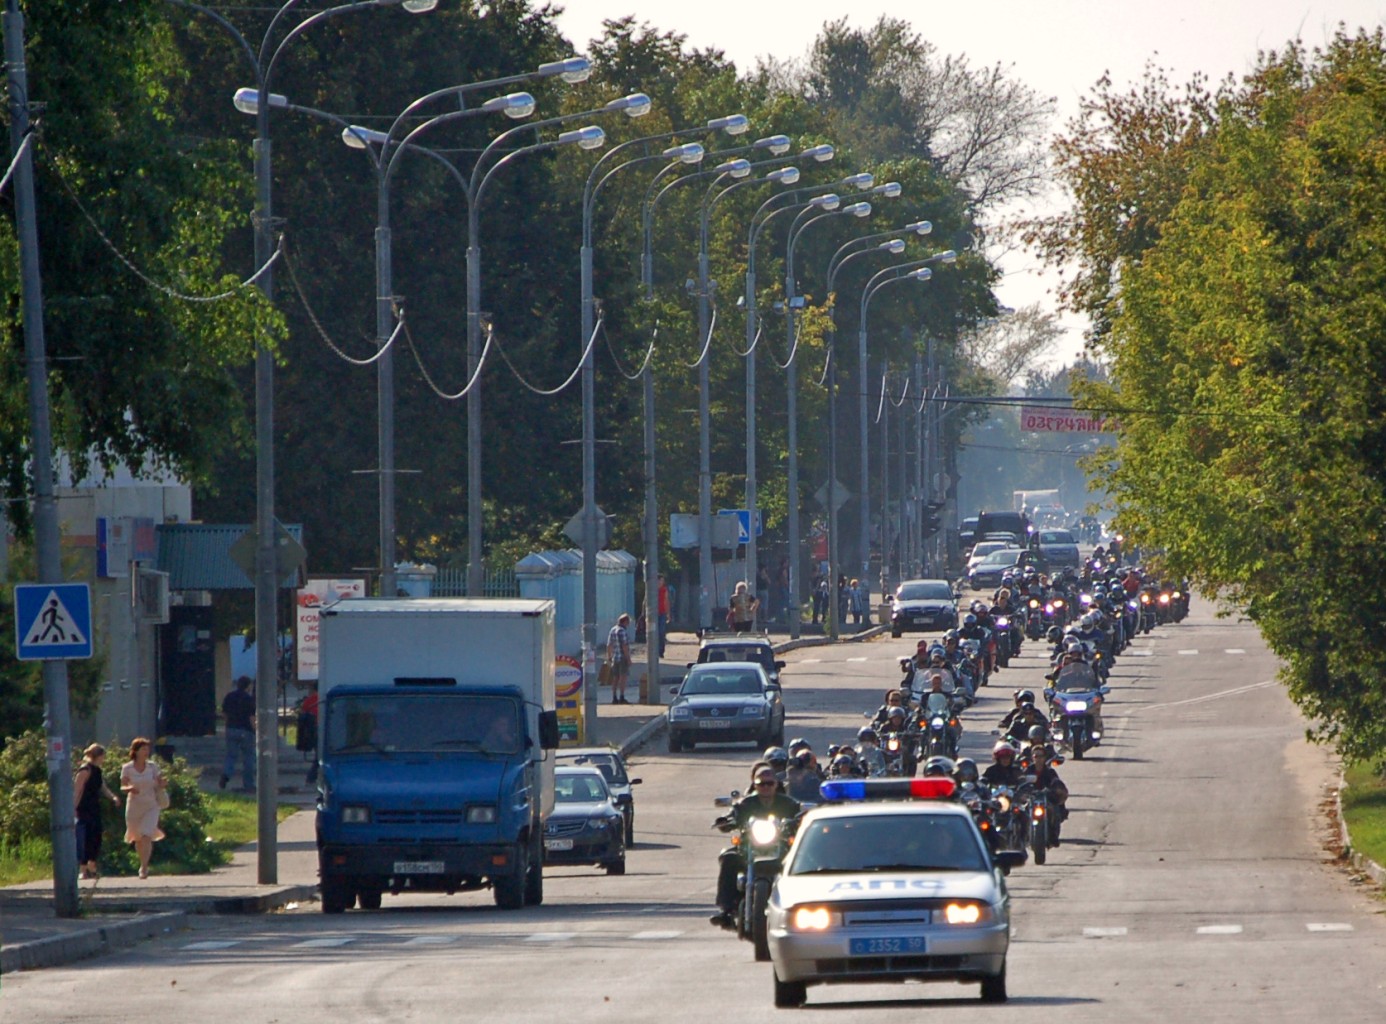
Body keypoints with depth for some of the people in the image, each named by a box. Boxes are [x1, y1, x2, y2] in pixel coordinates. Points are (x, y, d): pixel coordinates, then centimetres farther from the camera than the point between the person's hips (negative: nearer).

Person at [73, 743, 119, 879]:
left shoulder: (97, 771, 14)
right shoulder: (85, 770, -13)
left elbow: (103, 789, 18)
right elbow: (77, 791, -16)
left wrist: (113, 797, -1)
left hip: (94, 809, 9)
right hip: (85, 811, -9)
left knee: (96, 838, 11)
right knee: (85, 839, -9)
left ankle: (92, 869, 20)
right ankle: (84, 870, -6)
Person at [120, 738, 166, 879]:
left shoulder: (152, 767, 0)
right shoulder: (127, 768, -3)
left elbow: (158, 786, 7)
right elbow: (122, 788, 0)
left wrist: (163, 784, -16)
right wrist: (129, 789, -23)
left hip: (151, 807, -1)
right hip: (134, 807, 1)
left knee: (146, 836, -16)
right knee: (138, 839, 9)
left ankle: (144, 867, -12)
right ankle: (144, 865, 31)